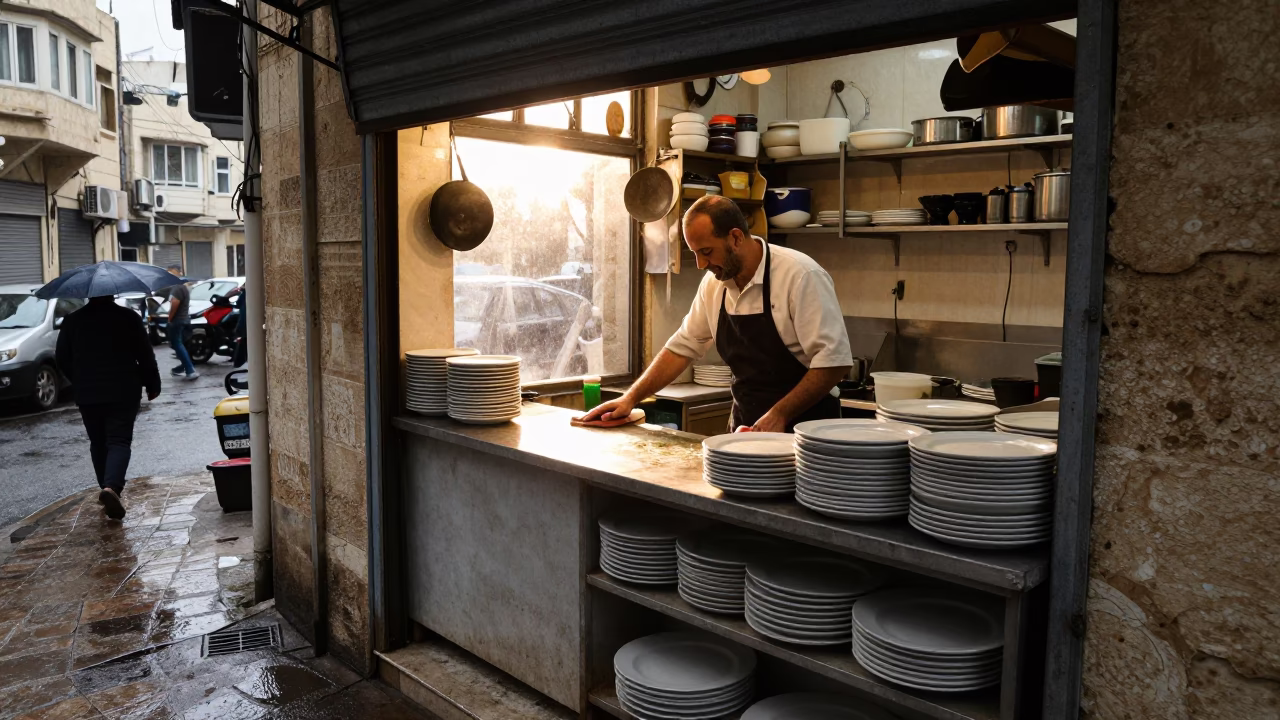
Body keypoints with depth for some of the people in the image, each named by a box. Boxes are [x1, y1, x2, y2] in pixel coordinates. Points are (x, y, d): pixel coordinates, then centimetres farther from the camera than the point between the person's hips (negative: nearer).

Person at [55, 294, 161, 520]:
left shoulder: (72, 321, 4)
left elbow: (61, 359, 8)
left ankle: (107, 488, 21)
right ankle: (111, 487, -25)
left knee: (98, 443, 15)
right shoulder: (128, 317, -5)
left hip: (87, 394, 3)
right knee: (119, 441, -5)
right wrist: (153, 385, 6)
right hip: (123, 392, -3)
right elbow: (146, 355, -5)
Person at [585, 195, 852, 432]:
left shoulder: (800, 275, -16)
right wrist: (630, 398, 6)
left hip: (804, 424, -5)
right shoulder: (714, 283, 3)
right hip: (747, 426, 5)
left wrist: (779, 415, -22)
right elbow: (683, 346, 12)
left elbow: (834, 360, -18)